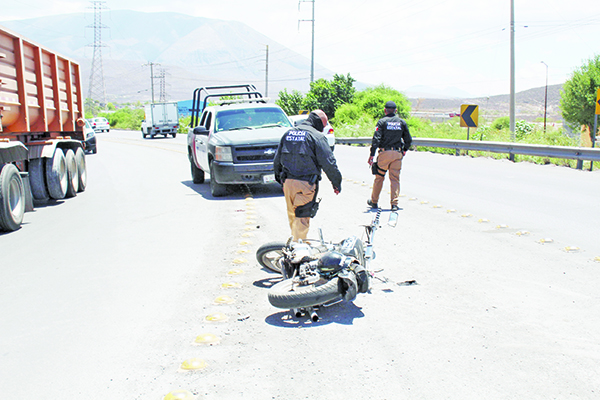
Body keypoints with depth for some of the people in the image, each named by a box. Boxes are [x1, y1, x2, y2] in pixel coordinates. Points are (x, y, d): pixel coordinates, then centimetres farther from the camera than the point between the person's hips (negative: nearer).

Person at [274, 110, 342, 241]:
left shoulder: (288, 134, 13)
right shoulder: (317, 136, -6)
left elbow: (277, 160, 19)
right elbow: (328, 163, -10)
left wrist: (280, 178, 29)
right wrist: (337, 183, -1)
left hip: (287, 182, 6)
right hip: (305, 183, -6)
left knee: (292, 215, 20)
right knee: (302, 219, -3)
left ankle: (295, 241, 37)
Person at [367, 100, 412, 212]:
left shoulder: (382, 122, -2)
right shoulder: (402, 122, 7)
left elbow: (376, 139, -11)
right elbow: (408, 140, 10)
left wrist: (372, 154, -10)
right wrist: (404, 150, 27)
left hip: (384, 153, -2)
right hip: (397, 154, 2)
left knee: (379, 177, 10)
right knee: (395, 179, 4)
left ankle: (374, 201, 21)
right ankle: (394, 204, -4)